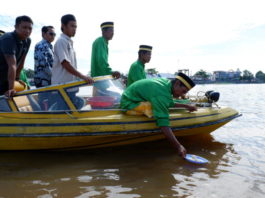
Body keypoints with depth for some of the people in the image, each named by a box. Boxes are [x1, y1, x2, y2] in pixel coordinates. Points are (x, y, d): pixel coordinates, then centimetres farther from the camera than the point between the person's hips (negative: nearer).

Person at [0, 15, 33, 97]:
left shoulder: (27, 41, -3)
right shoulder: (8, 39, -27)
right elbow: (12, 65, -37)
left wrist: (16, 78, 7)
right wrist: (11, 88, -40)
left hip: (7, 78, 7)